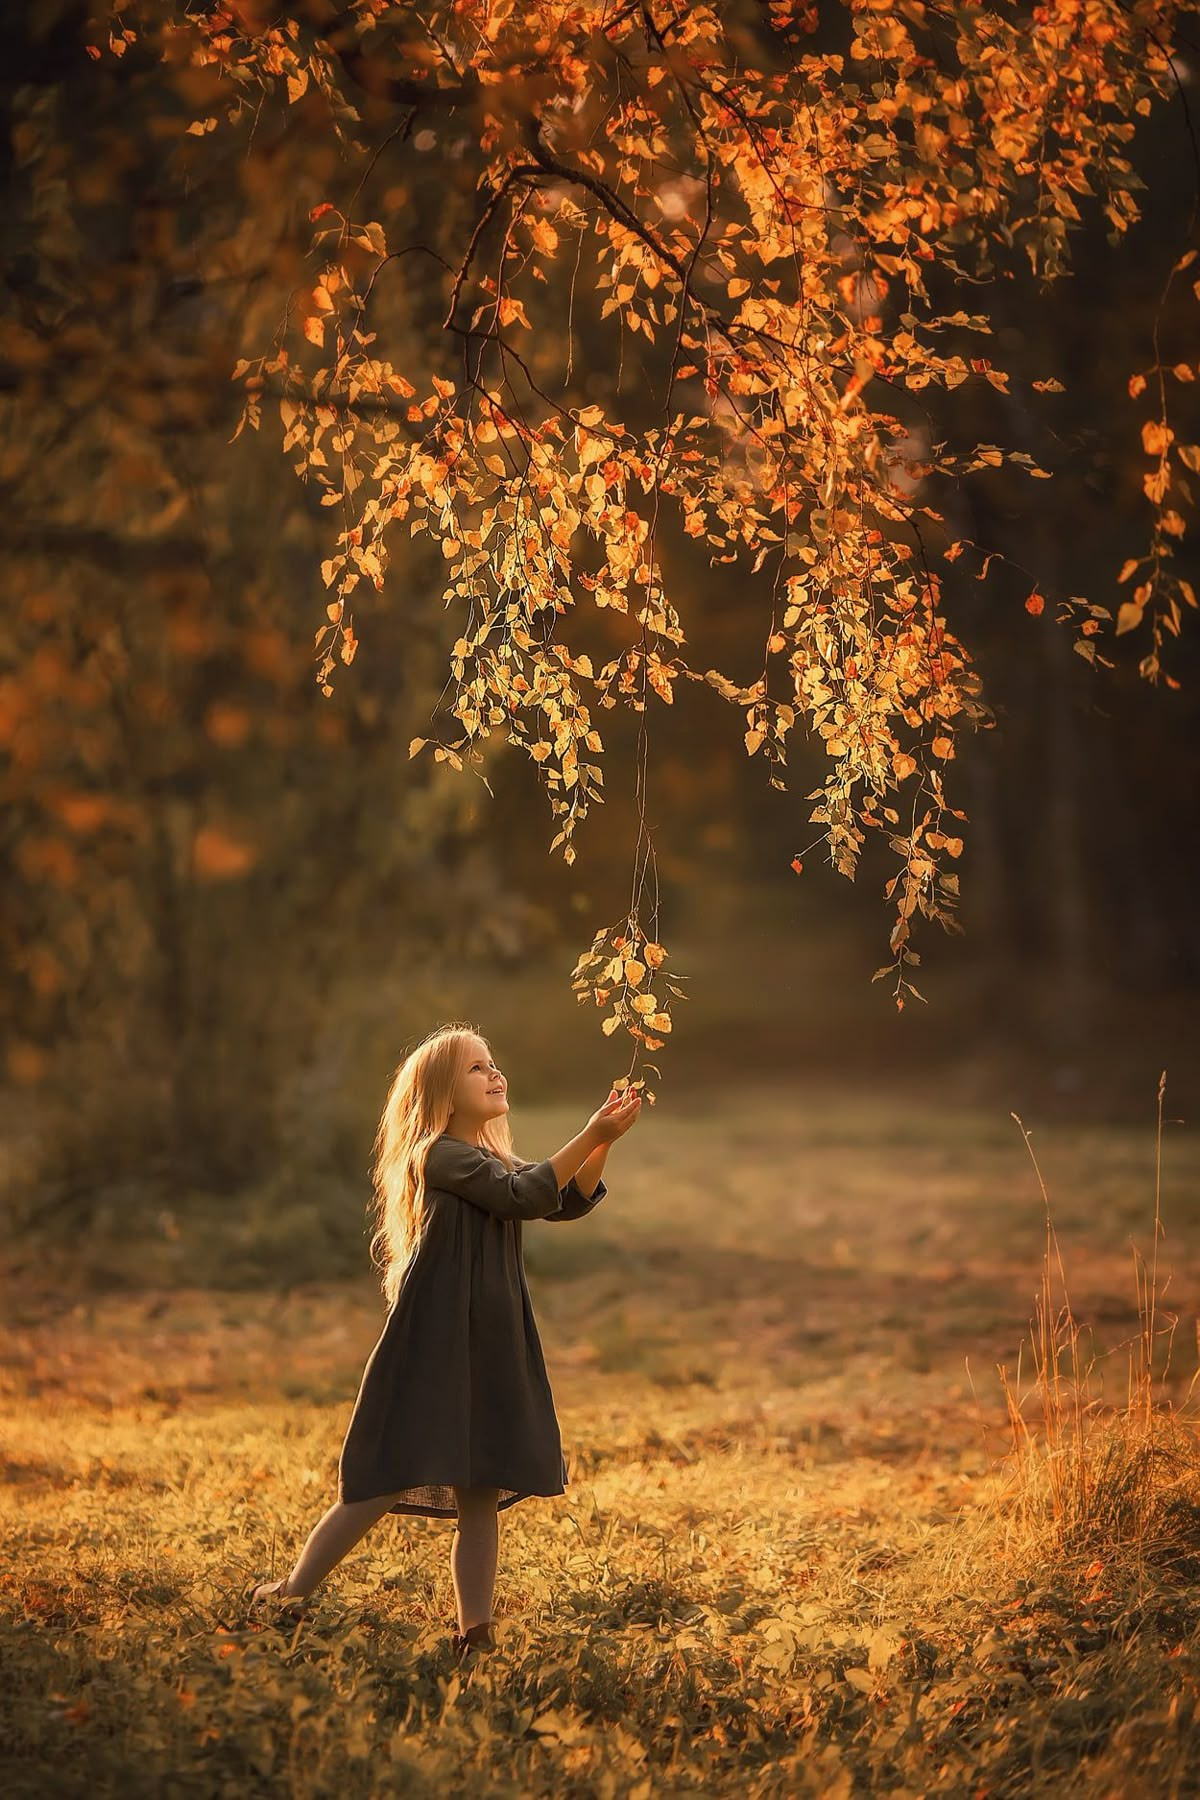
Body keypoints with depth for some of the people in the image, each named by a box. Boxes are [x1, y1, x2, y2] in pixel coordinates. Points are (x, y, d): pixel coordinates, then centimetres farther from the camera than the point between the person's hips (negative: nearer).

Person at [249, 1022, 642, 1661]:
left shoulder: (495, 1164, 21)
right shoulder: (442, 1156, -8)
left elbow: (570, 1200, 11)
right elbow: (522, 1196, -20)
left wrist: (603, 1143, -5)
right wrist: (590, 1137, -20)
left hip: (490, 1351, 8)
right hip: (433, 1347, -8)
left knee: (479, 1499, 4)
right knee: (385, 1486, -8)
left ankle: (474, 1632, 6)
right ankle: (290, 1596, 3)